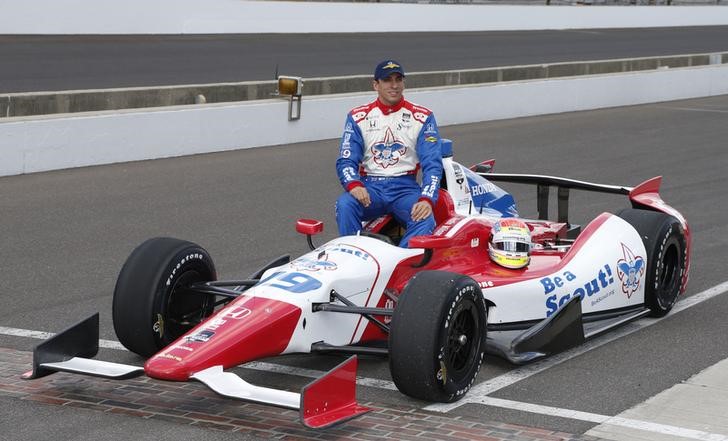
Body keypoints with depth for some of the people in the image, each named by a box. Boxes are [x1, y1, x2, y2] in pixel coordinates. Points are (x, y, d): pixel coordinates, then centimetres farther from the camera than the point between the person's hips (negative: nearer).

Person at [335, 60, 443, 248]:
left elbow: (432, 164, -1)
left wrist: (427, 199, -21)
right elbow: (346, 160, 3)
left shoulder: (422, 117, 6)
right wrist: (353, 185, -21)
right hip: (369, 187, 1)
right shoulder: (358, 117, 9)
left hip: (405, 187, -1)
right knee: (344, 204, -31)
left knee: (425, 218, -32)